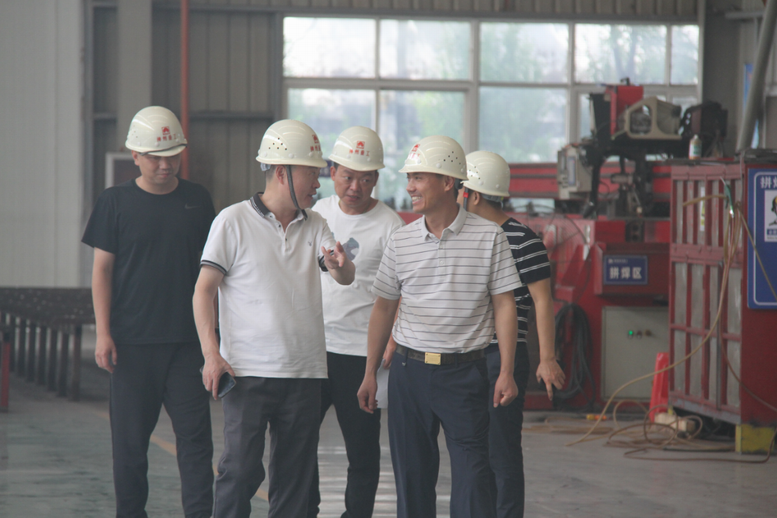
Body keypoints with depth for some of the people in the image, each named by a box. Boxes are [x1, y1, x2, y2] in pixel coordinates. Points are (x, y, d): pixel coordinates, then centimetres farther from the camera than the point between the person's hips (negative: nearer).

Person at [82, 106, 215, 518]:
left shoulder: (197, 201, 7)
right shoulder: (115, 203, 1)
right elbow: (102, 270, 1)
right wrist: (103, 333, -6)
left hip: (186, 341, 1)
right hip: (132, 341, -1)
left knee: (194, 433, -6)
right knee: (130, 437, 5)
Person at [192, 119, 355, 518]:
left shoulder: (313, 226, 12)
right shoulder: (233, 222, -2)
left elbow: (345, 277, -2)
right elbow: (204, 290, -3)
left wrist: (340, 264, -27)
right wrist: (211, 353, -14)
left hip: (305, 373, 5)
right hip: (249, 372, -5)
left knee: (295, 477, 7)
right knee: (240, 470, -10)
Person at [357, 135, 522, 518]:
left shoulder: (488, 237, -3)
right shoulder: (401, 242, 5)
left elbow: (503, 305, -1)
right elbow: (383, 308, 12)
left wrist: (506, 372, -7)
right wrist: (370, 373, 10)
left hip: (464, 371, -3)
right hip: (409, 369, 3)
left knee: (471, 474, -5)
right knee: (411, 472, 7)